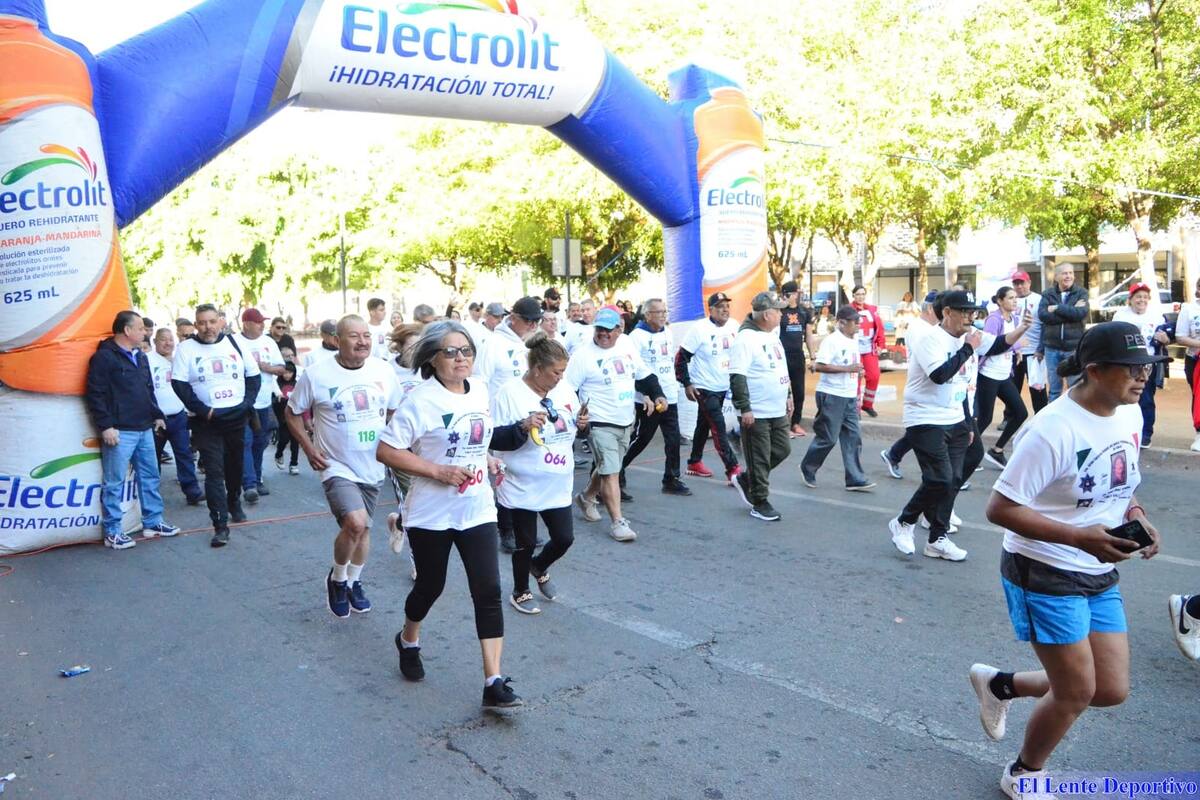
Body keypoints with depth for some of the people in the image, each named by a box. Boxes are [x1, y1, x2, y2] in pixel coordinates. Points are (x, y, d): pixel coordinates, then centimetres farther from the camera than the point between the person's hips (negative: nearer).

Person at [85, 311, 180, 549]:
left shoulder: (140, 356, 16)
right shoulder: (104, 357, -10)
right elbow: (95, 394, -15)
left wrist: (157, 414, 19)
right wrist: (105, 426, -18)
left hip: (144, 429, 8)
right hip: (120, 431, -8)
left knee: (150, 476, 14)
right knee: (114, 482, -1)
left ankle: (153, 522, 24)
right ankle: (112, 532, 6)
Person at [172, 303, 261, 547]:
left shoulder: (235, 343, 4)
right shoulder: (186, 349, -3)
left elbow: (254, 376, 8)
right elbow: (179, 384, -8)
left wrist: (247, 403, -4)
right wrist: (203, 410, -15)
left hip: (237, 417, 3)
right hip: (206, 421, -3)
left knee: (236, 465, 16)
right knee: (214, 471, -7)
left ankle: (234, 504, 40)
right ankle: (220, 525, -8)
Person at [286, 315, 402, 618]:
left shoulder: (383, 371, -4)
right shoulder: (316, 375, -13)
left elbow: (394, 411, 13)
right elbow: (292, 413, 0)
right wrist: (308, 447, -10)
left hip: (373, 467, 5)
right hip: (336, 466, -5)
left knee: (363, 528, 18)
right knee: (355, 523, -23)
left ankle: (354, 582, 43)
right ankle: (337, 579, 5)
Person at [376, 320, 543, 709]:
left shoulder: (480, 390, 3)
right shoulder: (421, 400, -16)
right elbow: (385, 451, -16)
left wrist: (522, 428, 3)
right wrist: (438, 471, -22)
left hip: (477, 511, 4)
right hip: (431, 514, -4)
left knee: (488, 591, -5)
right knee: (430, 587, 14)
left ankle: (494, 683, -1)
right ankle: (408, 641, 47)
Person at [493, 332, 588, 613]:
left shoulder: (565, 390, 3)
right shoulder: (511, 393, -16)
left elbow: (576, 432, 15)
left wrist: (582, 424, -7)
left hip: (558, 487, 5)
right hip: (523, 487, -5)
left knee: (564, 538, 10)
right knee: (526, 543, 9)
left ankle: (539, 568, 41)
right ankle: (520, 592, 32)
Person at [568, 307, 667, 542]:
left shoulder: (627, 344, 5)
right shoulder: (583, 354, -12)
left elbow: (643, 374, 17)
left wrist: (657, 395, 8)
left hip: (625, 422, 6)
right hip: (600, 423, -6)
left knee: (608, 468, 19)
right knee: (611, 472, -8)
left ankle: (587, 497, 43)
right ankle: (617, 522, -1)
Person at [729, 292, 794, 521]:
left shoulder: (773, 334, 10)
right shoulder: (746, 338, -18)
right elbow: (737, 377, -21)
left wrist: (788, 396, 22)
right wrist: (745, 409, -23)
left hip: (777, 410, 9)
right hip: (756, 413, -9)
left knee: (782, 450, 14)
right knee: (759, 459, 1)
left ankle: (746, 479, 30)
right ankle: (760, 503, 14)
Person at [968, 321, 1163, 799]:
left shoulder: (1130, 414, 1)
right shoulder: (1054, 430, -25)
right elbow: (1000, 509, -23)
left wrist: (1136, 516, -4)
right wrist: (1080, 537, -29)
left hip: (1100, 576, 8)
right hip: (1045, 575, -8)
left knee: (1111, 691, 9)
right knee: (1077, 692, 4)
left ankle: (999, 684, 33)